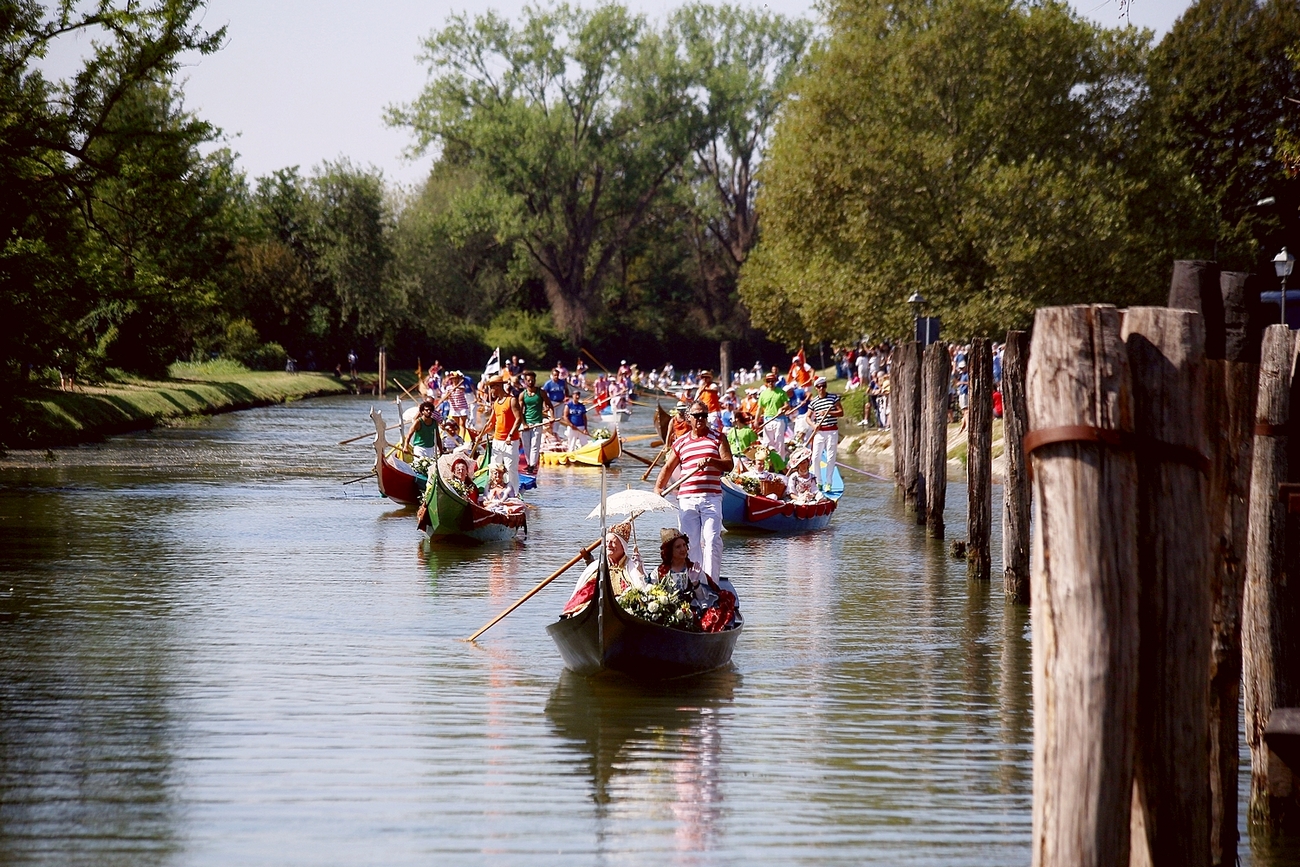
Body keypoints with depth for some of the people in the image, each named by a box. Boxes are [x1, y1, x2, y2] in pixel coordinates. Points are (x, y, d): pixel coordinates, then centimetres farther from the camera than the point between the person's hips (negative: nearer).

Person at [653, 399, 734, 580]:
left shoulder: (718, 438, 9)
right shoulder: (680, 443, 16)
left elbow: (729, 465, 0)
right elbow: (668, 468, 17)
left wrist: (710, 461, -18)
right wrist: (658, 488, 3)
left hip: (711, 498, -3)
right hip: (686, 499, 3)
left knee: (711, 540, -13)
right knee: (690, 542, 0)